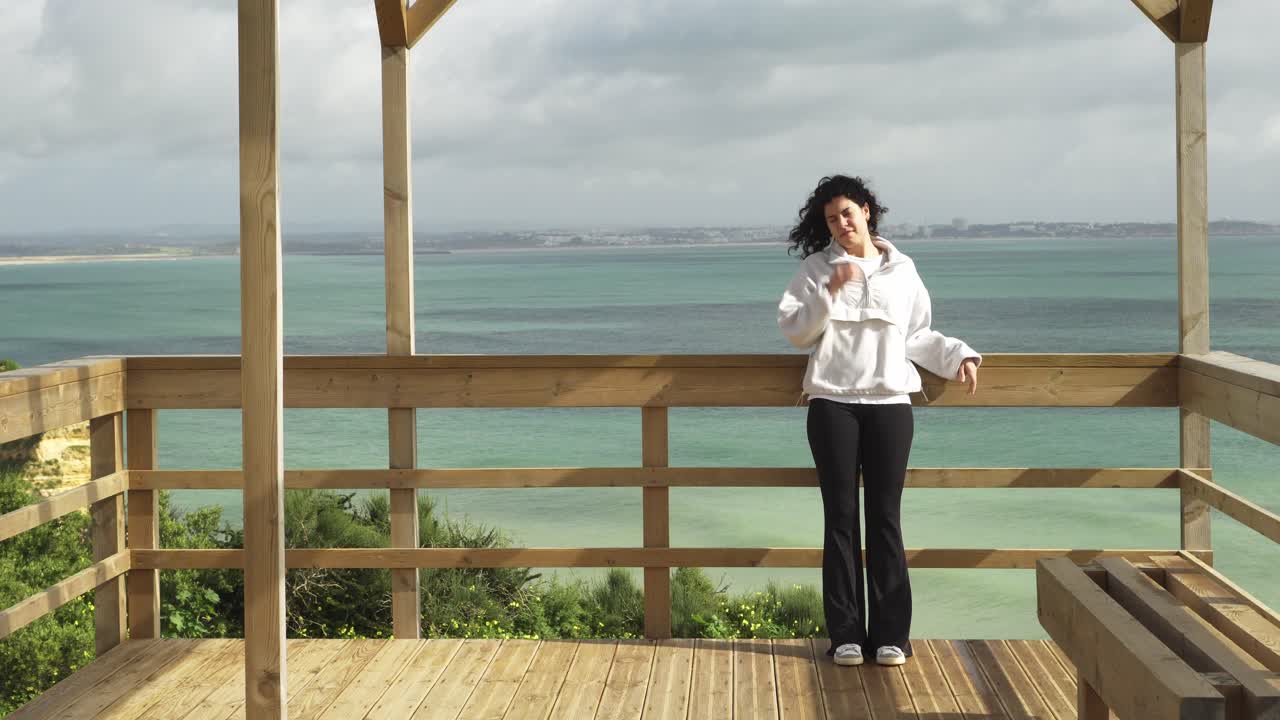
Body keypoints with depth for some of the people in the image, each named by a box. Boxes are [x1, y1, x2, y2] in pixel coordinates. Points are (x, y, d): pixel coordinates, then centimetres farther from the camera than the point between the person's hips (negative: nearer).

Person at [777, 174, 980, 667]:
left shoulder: (902, 270, 8)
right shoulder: (816, 268, 3)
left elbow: (916, 336, 14)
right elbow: (793, 330, -4)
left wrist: (959, 356, 1)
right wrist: (829, 292, -15)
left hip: (890, 405, 1)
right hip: (833, 405, -1)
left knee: (886, 518, 3)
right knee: (841, 518, 2)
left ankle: (891, 633, 7)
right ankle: (846, 634, 7)